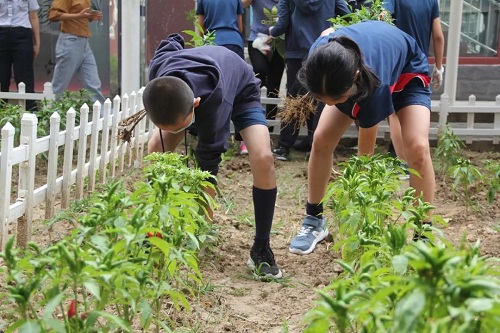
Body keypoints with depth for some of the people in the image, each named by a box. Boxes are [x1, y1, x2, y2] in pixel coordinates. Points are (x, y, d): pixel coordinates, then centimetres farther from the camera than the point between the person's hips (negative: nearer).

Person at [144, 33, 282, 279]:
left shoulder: (215, 101, -48)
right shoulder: (158, 73, -33)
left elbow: (208, 164, -40)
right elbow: (171, 43, -7)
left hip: (240, 91, -5)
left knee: (263, 160, -27)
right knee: (156, 150, -14)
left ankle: (260, 251, -16)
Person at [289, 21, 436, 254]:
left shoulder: (374, 86, -45)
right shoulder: (322, 57, -36)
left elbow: (366, 152, -32)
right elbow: (328, 32, -8)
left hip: (407, 72, -5)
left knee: (417, 147, -27)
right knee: (321, 140, -8)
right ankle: (314, 222, 8)